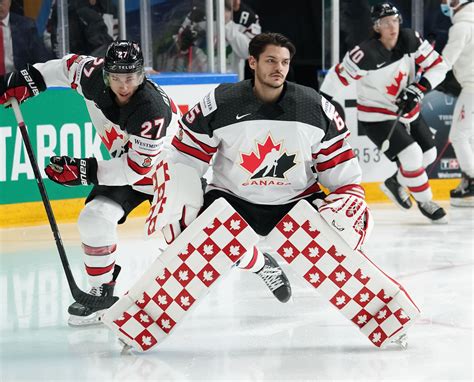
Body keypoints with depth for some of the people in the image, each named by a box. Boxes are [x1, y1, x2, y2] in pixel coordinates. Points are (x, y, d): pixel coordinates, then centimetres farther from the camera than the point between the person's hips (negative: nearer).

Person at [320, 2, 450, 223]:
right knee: (411, 155, -19)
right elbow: (337, 78, -18)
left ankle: (395, 182, 35)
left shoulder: (410, 40, -12)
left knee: (428, 154, 12)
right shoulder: (366, 54, -27)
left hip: (407, 111, 7)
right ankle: (425, 202, 3)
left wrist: (419, 88, -22)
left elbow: (438, 66, -7)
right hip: (376, 117, -7)